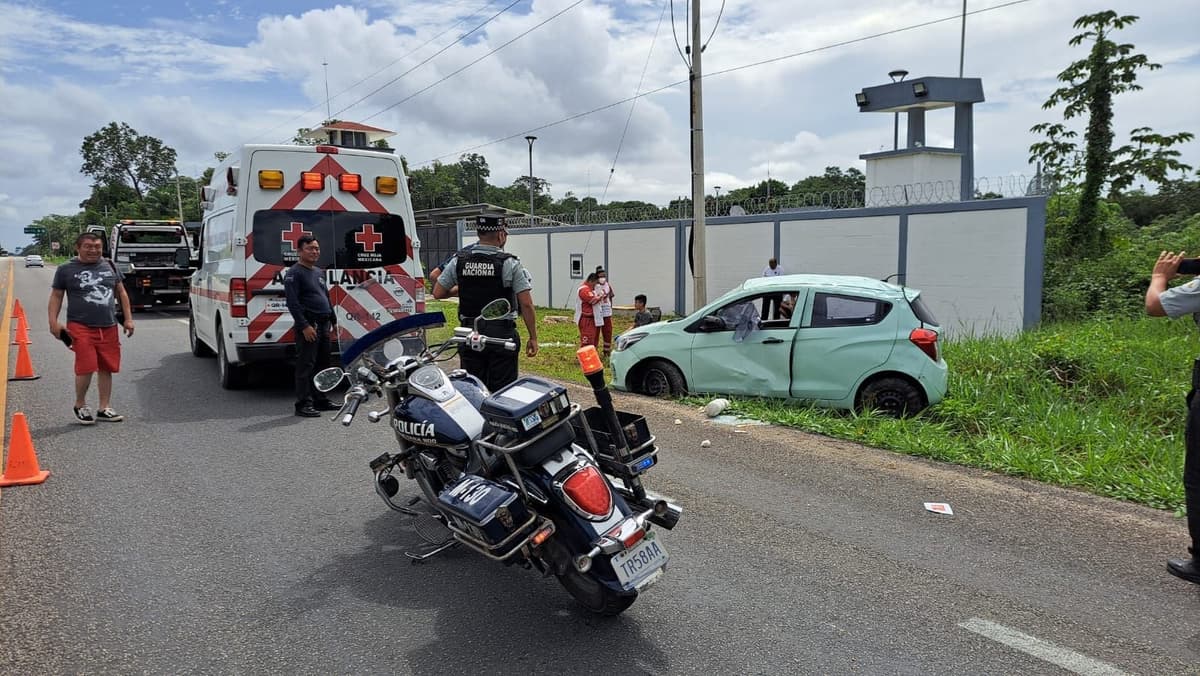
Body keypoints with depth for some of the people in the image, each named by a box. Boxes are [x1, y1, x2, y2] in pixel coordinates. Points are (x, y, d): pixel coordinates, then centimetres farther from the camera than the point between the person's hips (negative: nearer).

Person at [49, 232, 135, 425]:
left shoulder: (109, 266, 12)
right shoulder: (66, 270, 3)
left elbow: (121, 292, 17)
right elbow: (56, 296, 7)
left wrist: (128, 318, 11)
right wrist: (53, 322, -4)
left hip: (109, 327, 4)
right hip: (81, 327, -4)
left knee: (106, 369, 5)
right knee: (86, 368, -11)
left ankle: (104, 408, 15)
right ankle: (80, 405, 11)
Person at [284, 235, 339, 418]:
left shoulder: (319, 272, 19)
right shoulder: (294, 273, -8)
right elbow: (292, 302, -16)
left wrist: (332, 320, 18)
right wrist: (304, 326, -22)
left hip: (323, 325, 9)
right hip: (308, 326, -9)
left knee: (322, 364, 13)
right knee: (306, 366, -8)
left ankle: (320, 400, 22)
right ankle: (303, 404, -6)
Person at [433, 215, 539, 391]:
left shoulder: (458, 261, 1)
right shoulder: (510, 264, -9)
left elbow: (438, 293, 7)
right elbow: (526, 304, -12)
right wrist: (533, 338, -5)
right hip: (501, 336, -3)